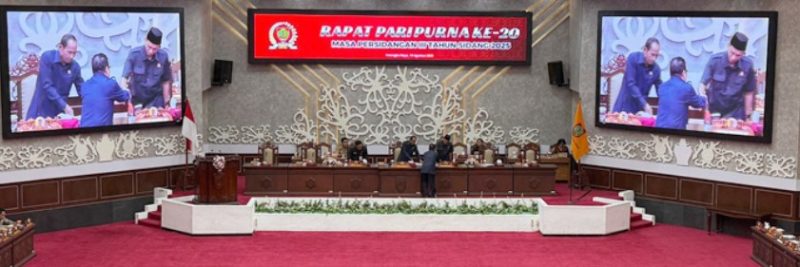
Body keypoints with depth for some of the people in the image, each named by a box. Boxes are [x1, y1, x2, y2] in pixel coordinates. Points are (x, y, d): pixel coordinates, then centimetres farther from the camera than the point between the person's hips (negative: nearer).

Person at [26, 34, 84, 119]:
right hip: (41, 111, -3)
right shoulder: (47, 57, -12)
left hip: (59, 113, 3)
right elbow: (47, 86, -18)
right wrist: (64, 106, -24)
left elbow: (82, 90, 6)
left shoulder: (75, 67, -1)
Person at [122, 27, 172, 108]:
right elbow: (125, 76, -18)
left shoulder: (163, 57, -9)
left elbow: (166, 81, 2)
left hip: (156, 99, 1)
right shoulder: (134, 54, -14)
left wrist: (166, 103, 4)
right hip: (136, 100, -1)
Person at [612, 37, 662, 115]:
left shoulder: (656, 69, -3)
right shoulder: (633, 58, -12)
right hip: (624, 106, -2)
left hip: (640, 109, 3)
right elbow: (631, 84, -18)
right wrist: (644, 104, -23)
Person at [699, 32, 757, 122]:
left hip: (736, 113, 0)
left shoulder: (747, 65, -12)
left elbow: (748, 92, -2)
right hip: (713, 110, 0)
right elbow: (703, 84, -15)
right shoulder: (715, 60, -15)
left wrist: (747, 116, 2)